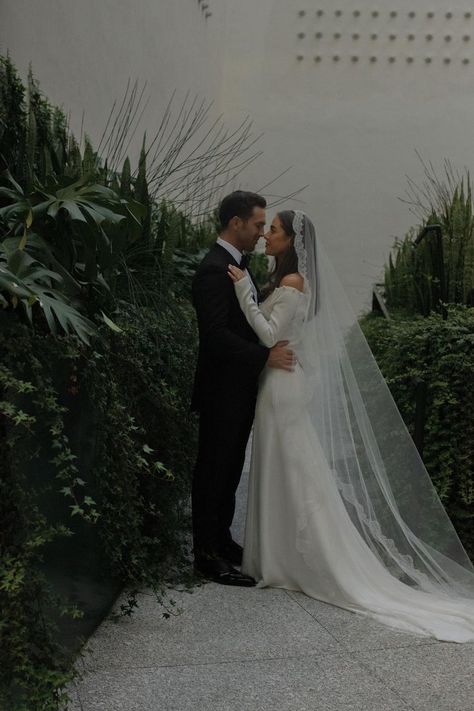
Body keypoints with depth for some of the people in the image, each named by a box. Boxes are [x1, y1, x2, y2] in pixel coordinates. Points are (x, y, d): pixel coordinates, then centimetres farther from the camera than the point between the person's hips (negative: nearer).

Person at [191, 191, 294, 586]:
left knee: (230, 470, 17)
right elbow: (216, 335, -25)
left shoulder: (235, 265, 14)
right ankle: (208, 555, 11)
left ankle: (222, 541, 30)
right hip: (222, 393, -9)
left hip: (240, 392, 10)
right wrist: (266, 356, -23)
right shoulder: (214, 270, -18)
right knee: (214, 471, 1)